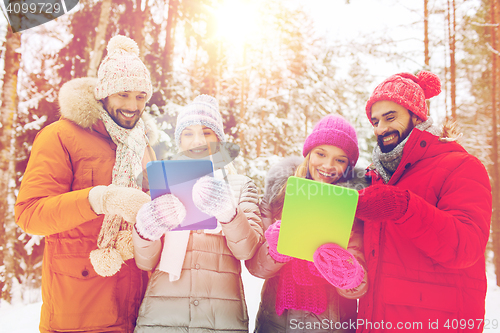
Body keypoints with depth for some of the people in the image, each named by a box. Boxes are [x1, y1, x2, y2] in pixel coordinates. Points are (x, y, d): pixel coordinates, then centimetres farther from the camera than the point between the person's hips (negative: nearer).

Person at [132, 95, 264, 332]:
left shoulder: (240, 185, 10)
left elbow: (247, 250, -7)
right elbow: (145, 262, 5)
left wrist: (229, 213, -26)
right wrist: (144, 233, -17)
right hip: (161, 313, 1)